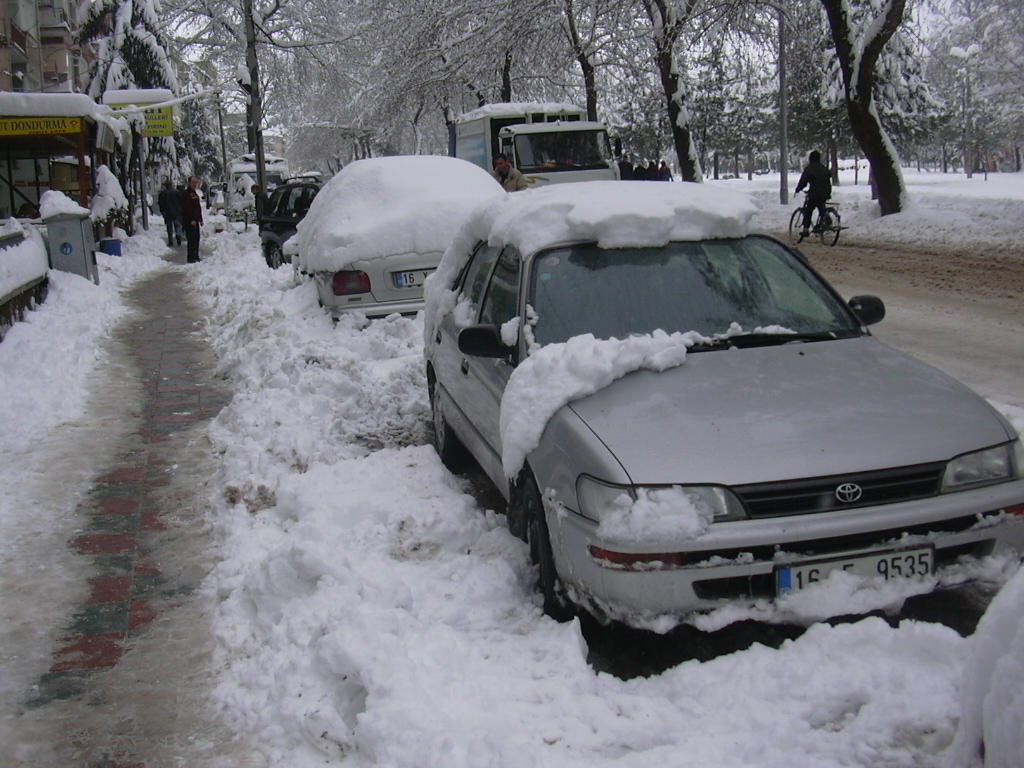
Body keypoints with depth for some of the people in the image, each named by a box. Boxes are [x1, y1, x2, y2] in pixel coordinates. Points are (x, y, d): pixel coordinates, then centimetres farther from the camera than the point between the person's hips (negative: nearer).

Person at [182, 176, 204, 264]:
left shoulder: (195, 193, 20)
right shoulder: (186, 194, -10)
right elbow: (187, 208, -17)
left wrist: (200, 219, 19)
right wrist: (191, 220, -23)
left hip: (195, 220, 9)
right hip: (189, 220, -9)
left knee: (196, 239, 10)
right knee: (192, 239, -10)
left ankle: (196, 257, 17)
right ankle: (191, 258, -10)